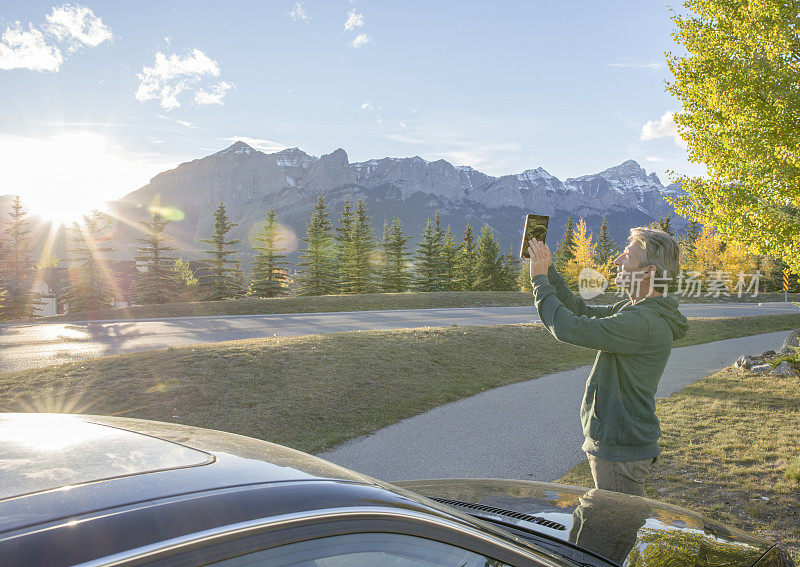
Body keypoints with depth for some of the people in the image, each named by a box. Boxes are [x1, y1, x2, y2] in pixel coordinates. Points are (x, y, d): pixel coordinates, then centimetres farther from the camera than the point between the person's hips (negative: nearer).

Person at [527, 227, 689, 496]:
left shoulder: (644, 321, -26)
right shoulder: (634, 310, 8)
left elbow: (570, 327, -30)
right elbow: (583, 312, 14)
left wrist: (540, 279, -18)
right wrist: (548, 270, 5)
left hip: (621, 452, -10)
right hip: (610, 443, 10)